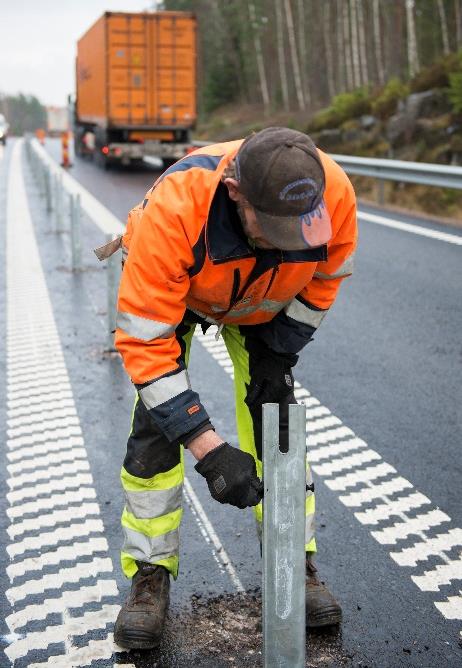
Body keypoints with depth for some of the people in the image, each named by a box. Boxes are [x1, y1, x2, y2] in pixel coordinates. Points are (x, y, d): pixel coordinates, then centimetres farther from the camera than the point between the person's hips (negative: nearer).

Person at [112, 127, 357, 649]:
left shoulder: (333, 193, -36)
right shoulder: (173, 210, -47)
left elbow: (325, 275, -11)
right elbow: (144, 341, -41)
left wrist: (280, 353, -10)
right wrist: (208, 447, -43)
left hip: (265, 302, 2)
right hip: (173, 290, -2)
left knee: (276, 419, -5)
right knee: (158, 423, -10)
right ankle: (150, 576, 4)